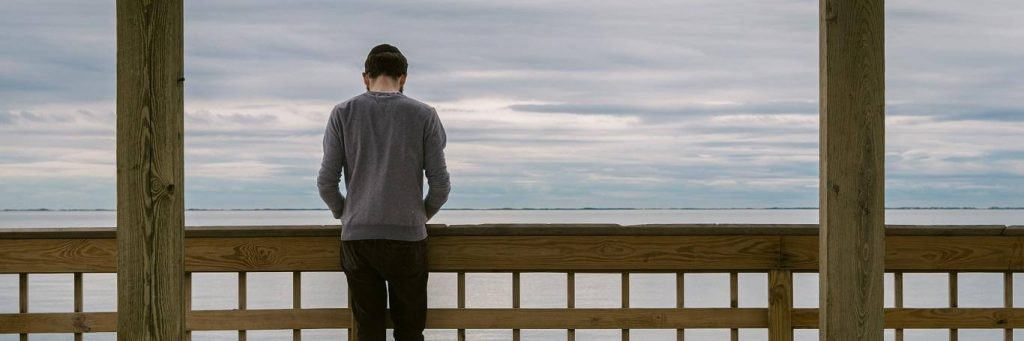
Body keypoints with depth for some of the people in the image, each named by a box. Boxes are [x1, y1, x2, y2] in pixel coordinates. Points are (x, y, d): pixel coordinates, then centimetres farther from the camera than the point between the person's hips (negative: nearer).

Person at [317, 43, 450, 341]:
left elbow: (326, 182, 2)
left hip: (357, 237, 1)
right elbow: (440, 184, 0)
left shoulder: (343, 114, 3)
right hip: (408, 237, -1)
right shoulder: (424, 115, 1)